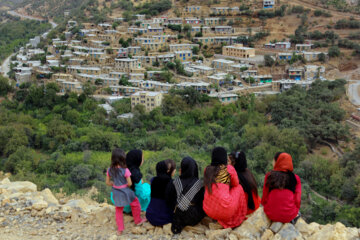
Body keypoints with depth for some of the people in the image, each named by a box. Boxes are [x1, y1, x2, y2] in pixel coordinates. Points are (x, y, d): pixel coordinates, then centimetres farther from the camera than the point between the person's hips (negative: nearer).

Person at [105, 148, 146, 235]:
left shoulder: (110, 170, -8)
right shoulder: (125, 170, -21)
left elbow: (108, 182, 0)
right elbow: (130, 183, -17)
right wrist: (126, 185, 5)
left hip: (116, 193, 4)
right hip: (125, 192, -4)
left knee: (118, 211, 18)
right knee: (135, 204, 23)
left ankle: (120, 229, 22)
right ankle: (138, 220, 36)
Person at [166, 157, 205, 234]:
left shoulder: (174, 183, -10)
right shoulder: (199, 184, -12)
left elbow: (168, 202, -1)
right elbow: (202, 204, -4)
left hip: (178, 215, 3)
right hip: (194, 218, -3)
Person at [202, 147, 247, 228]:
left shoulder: (207, 169, 7)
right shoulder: (229, 168, -3)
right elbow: (235, 184, 14)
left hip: (208, 210, 5)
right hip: (225, 210, -5)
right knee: (239, 188, 20)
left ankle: (217, 219, 24)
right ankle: (235, 220, 24)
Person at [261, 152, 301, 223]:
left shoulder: (269, 176, -5)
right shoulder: (295, 178, -3)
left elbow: (265, 197, 3)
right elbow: (297, 199, -1)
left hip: (271, 215, 0)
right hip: (289, 216, 0)